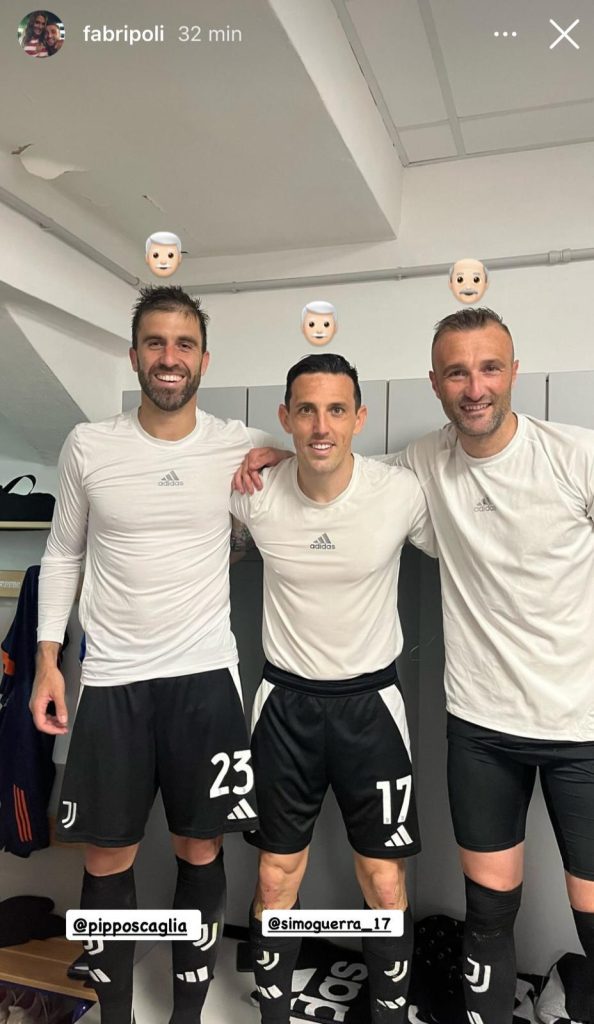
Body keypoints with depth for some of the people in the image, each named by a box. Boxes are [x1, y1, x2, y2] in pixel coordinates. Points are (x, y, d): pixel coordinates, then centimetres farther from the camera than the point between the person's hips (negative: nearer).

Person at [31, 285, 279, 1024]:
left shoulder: (241, 449, -4)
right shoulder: (87, 447, -2)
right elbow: (62, 555, 8)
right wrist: (47, 659, 3)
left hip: (205, 677, 0)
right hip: (112, 681, 1)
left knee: (200, 852, 12)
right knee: (107, 860, 12)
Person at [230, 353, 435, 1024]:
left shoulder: (402, 494, -15)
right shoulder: (254, 496, -12)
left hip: (370, 699, -1)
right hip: (286, 699, 1)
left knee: (384, 886, 7)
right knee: (276, 881, 13)